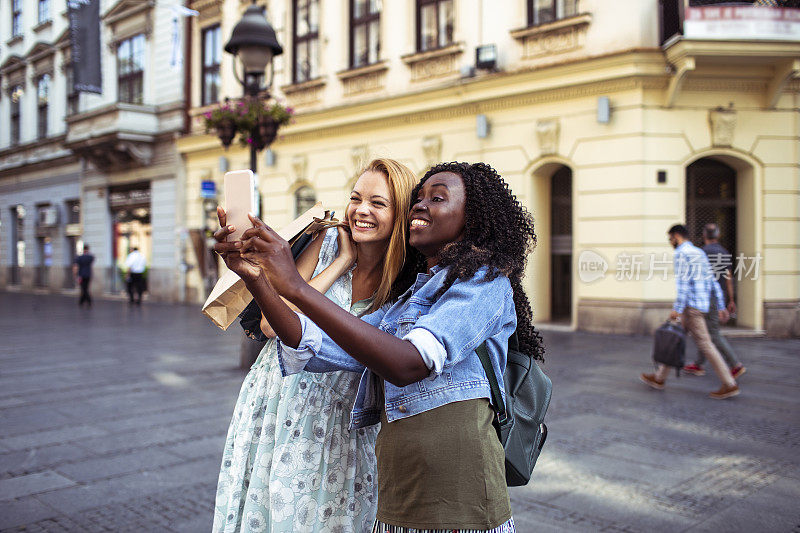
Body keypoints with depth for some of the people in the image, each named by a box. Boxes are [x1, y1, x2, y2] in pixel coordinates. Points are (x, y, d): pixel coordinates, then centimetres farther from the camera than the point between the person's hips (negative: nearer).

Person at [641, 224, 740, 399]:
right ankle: (659, 378, 19)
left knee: (704, 343, -5)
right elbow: (713, 282, 17)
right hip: (701, 304, 10)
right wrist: (721, 307, 17)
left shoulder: (681, 253, -9)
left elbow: (683, 282, -20)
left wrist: (677, 308, -21)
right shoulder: (699, 253, 19)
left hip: (690, 305, -10)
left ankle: (729, 385, -3)